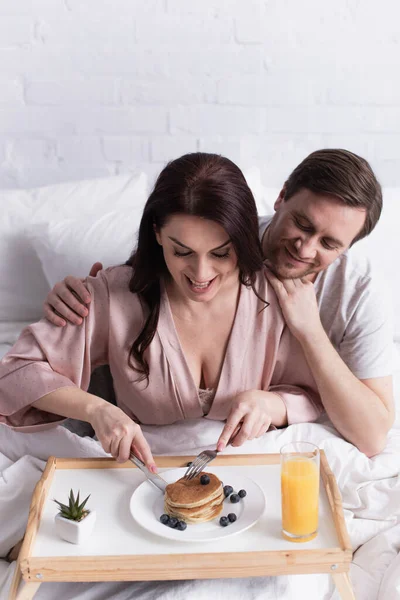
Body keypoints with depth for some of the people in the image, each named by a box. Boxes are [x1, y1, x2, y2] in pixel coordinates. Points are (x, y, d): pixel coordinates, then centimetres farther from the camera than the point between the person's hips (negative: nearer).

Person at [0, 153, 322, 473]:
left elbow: (311, 398, 0)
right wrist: (95, 408, -26)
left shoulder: (274, 297, -12)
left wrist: (267, 403, -22)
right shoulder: (114, 294, -14)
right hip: (145, 477, -1)